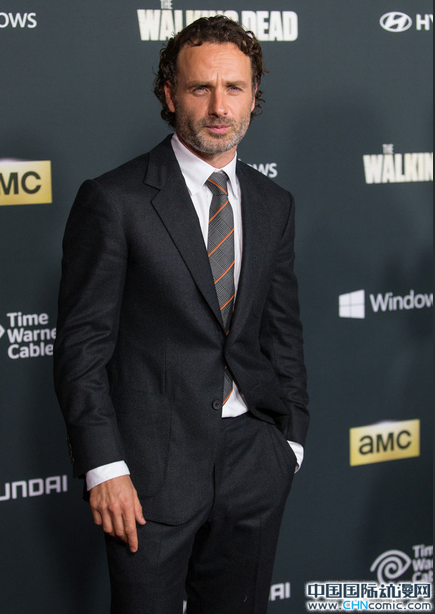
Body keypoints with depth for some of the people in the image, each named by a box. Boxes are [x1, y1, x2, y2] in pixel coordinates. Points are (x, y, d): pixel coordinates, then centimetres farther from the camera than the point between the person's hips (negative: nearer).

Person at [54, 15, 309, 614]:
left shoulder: (275, 205, 9)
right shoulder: (113, 200, -8)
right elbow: (82, 344, -10)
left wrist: (291, 438, 9)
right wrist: (104, 467, -14)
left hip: (253, 466, 5)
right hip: (151, 469, -4)